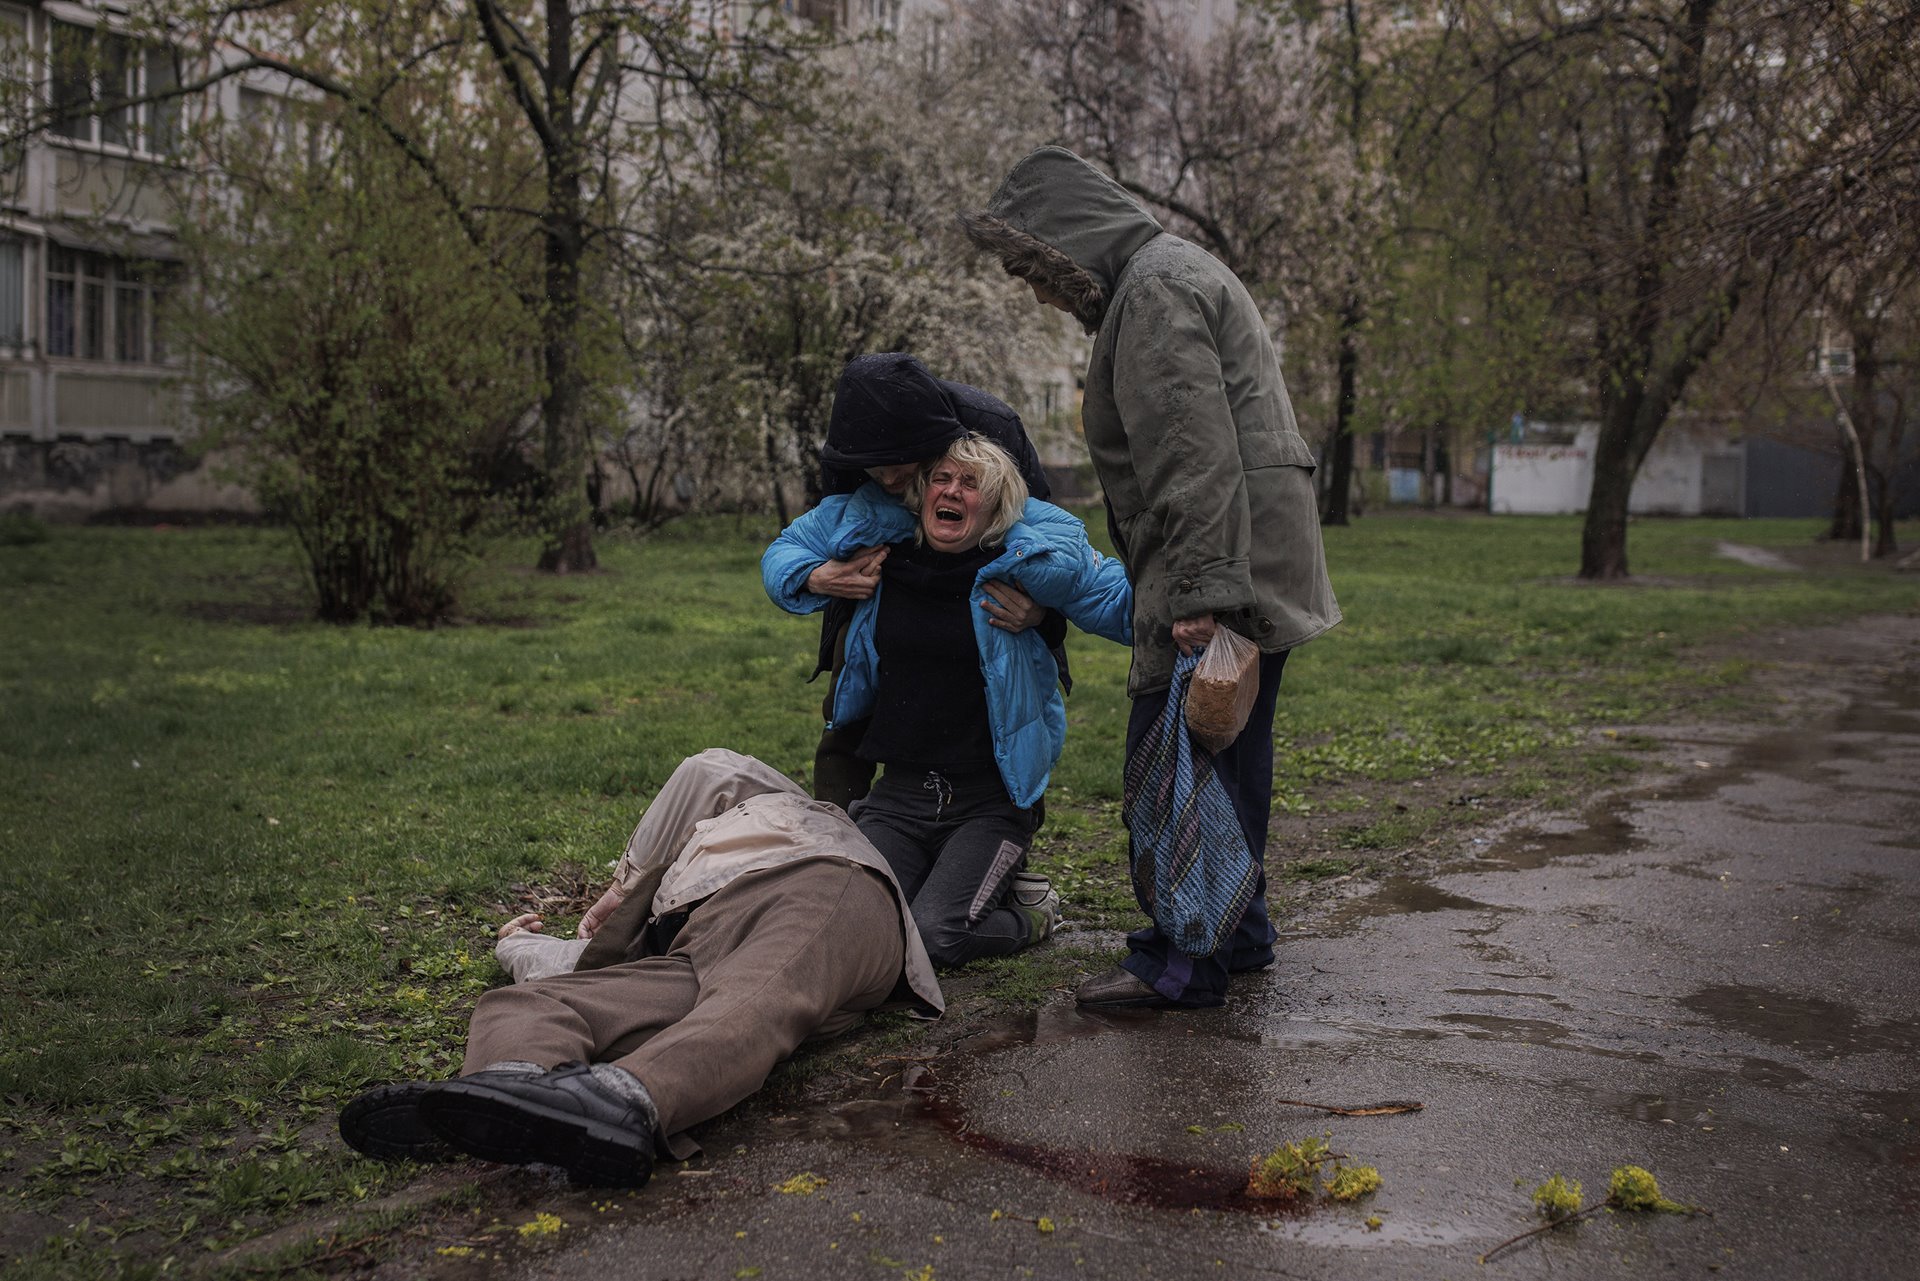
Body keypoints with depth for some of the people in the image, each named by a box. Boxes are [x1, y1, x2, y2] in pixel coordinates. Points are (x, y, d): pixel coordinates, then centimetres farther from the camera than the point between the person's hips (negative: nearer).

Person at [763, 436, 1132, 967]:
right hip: (899, 794, 4)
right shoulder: (880, 538, 3)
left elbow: (1121, 603, -2)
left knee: (934, 935, -22)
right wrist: (820, 579, -3)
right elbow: (785, 551, 20)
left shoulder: (1025, 556, -7)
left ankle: (1031, 914, 11)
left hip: (990, 803, -3)